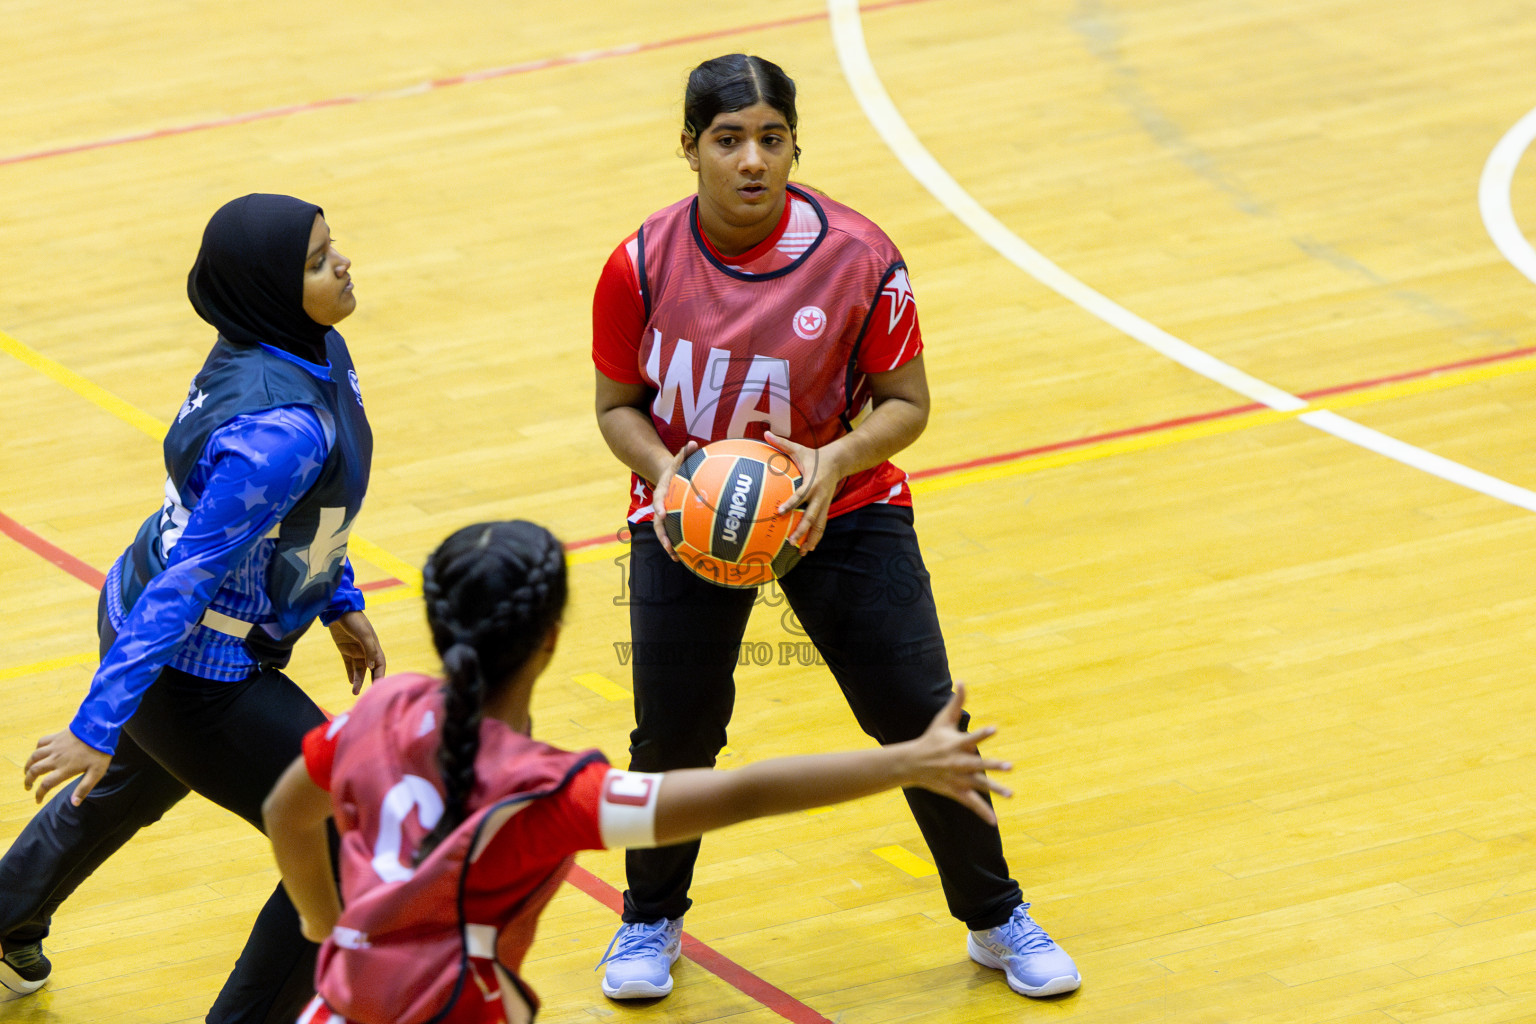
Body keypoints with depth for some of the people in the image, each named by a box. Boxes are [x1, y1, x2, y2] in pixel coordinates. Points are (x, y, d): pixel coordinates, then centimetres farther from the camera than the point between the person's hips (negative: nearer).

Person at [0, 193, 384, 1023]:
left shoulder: (310, 350, -6)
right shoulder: (278, 428, -35)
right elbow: (188, 579, -33)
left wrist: (340, 601, 20)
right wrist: (98, 726, -30)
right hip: (195, 669, -10)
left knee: (133, 786, 37)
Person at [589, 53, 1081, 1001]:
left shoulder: (859, 258, -17)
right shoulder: (643, 265, -15)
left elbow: (905, 403, -8)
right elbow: (619, 404, -2)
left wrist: (838, 459, -27)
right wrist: (663, 468, -22)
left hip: (841, 505, 0)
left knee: (924, 722, -2)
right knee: (673, 740, 0)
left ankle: (998, 920, 21)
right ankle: (651, 920, 29)